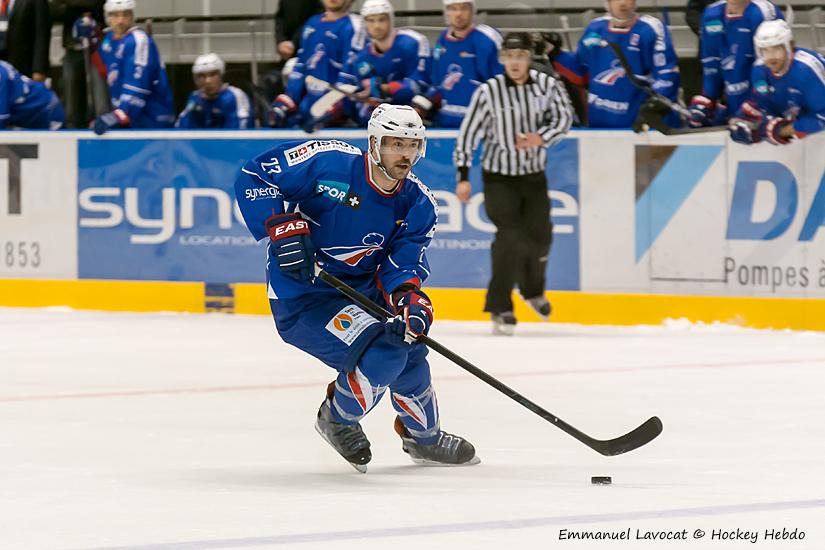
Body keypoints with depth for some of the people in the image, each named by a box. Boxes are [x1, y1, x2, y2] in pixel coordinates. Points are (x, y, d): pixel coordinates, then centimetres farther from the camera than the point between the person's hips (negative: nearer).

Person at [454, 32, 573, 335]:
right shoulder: (488, 91, -13)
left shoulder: (547, 85, -6)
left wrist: (541, 137, -29)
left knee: (539, 236, 9)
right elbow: (468, 134, -8)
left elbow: (563, 117, -9)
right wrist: (463, 177, -11)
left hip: (534, 175, 3)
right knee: (511, 235, -19)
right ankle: (500, 308, -11)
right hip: (498, 176, -3)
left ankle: (533, 289, 41)